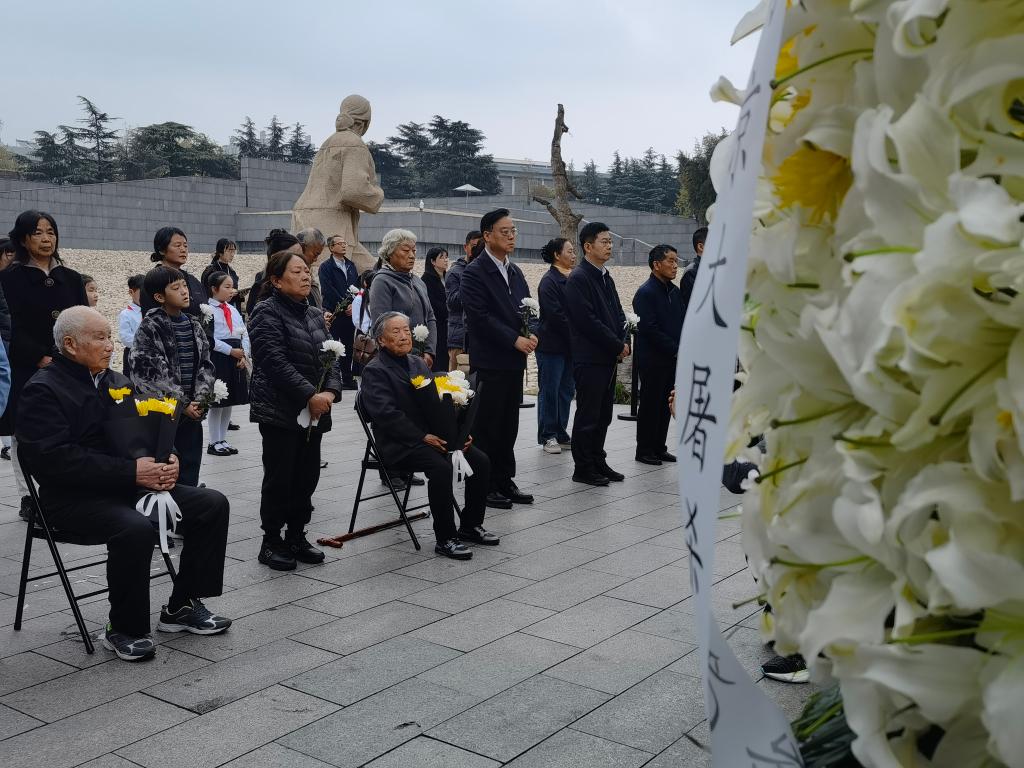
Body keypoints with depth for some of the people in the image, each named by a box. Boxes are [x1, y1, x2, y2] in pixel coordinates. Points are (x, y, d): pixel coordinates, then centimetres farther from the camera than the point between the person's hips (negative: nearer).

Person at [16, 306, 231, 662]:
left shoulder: (117, 381, 15)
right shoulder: (43, 390, -8)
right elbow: (55, 459, -21)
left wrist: (168, 460, -5)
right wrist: (131, 472, -26)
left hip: (130, 486, 8)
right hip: (74, 496, -7)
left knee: (213, 504, -6)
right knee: (136, 529, -35)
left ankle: (182, 606, 6)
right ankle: (123, 628, -12)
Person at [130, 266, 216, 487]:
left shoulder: (194, 326, 10)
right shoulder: (149, 328, -9)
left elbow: (206, 365, 8)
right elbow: (151, 374, -14)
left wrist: (199, 399, -8)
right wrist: (183, 404, -15)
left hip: (192, 413, 5)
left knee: (189, 477, 10)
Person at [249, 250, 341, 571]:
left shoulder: (314, 314, 14)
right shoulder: (267, 313, -10)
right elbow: (276, 362, -19)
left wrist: (331, 391, -9)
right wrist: (310, 395, -22)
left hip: (314, 412, 7)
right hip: (280, 412, -7)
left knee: (307, 476, 10)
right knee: (280, 478, 0)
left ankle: (297, 537, 23)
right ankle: (271, 542, 11)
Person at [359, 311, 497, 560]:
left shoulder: (418, 363, 18)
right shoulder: (374, 371, -6)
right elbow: (387, 414, -18)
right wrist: (423, 437, -24)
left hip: (434, 435, 7)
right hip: (399, 444, -7)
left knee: (481, 461, -8)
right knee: (441, 467, -32)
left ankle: (471, 526, 8)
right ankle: (445, 539, -21)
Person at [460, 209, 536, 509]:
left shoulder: (515, 271, 16)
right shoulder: (474, 273, -9)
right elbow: (480, 316, -16)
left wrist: (531, 334, -3)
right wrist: (515, 340, -17)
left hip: (514, 360, 7)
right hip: (489, 361, -7)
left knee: (509, 424, 12)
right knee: (487, 425, -2)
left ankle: (504, 480, 20)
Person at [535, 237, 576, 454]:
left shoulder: (571, 279, 11)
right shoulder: (549, 281, -11)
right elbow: (556, 316, -17)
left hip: (570, 345, 7)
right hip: (552, 345, -7)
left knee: (566, 390, 10)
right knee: (550, 391, 1)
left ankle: (561, 433, 18)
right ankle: (548, 436, 9)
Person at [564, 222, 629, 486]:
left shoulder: (606, 277, 16)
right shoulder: (578, 279, -12)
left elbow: (618, 314, 19)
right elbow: (588, 321, -18)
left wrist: (623, 342, 1)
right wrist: (617, 346, -13)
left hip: (609, 357, 9)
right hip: (589, 358, -8)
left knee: (603, 415, 14)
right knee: (588, 415, -1)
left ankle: (598, 462, 24)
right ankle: (583, 468, 8)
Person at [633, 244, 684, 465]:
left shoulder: (674, 291, 12)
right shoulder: (645, 293, -13)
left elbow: (683, 322, 15)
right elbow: (651, 329, -18)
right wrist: (677, 350, -16)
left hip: (672, 359, 7)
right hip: (652, 359, -7)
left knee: (665, 404, 12)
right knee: (650, 404, 0)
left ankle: (659, 447, 21)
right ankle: (644, 450, 10)